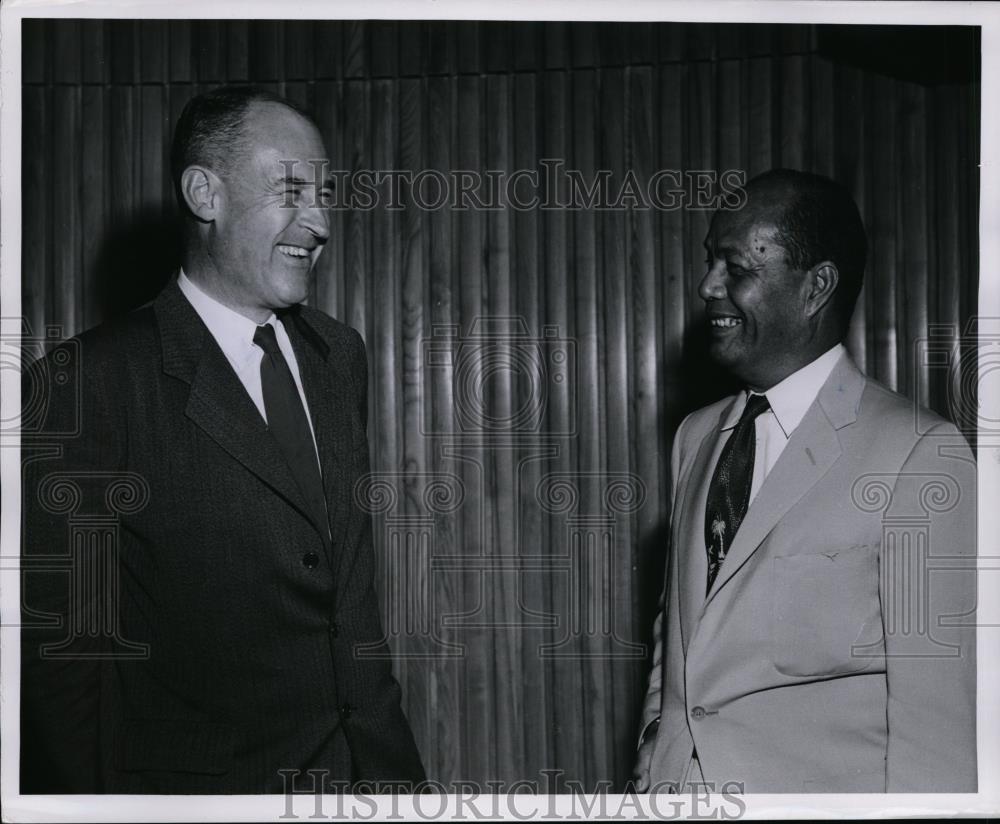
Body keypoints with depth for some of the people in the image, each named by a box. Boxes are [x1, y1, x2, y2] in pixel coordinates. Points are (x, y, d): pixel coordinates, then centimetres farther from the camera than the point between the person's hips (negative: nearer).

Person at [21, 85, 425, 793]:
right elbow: (59, 650, -15)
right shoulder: (90, 382, -17)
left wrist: (392, 758, 6)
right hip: (193, 782, -5)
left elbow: (354, 586, 8)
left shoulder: (340, 355, 5)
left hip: (352, 766, 6)